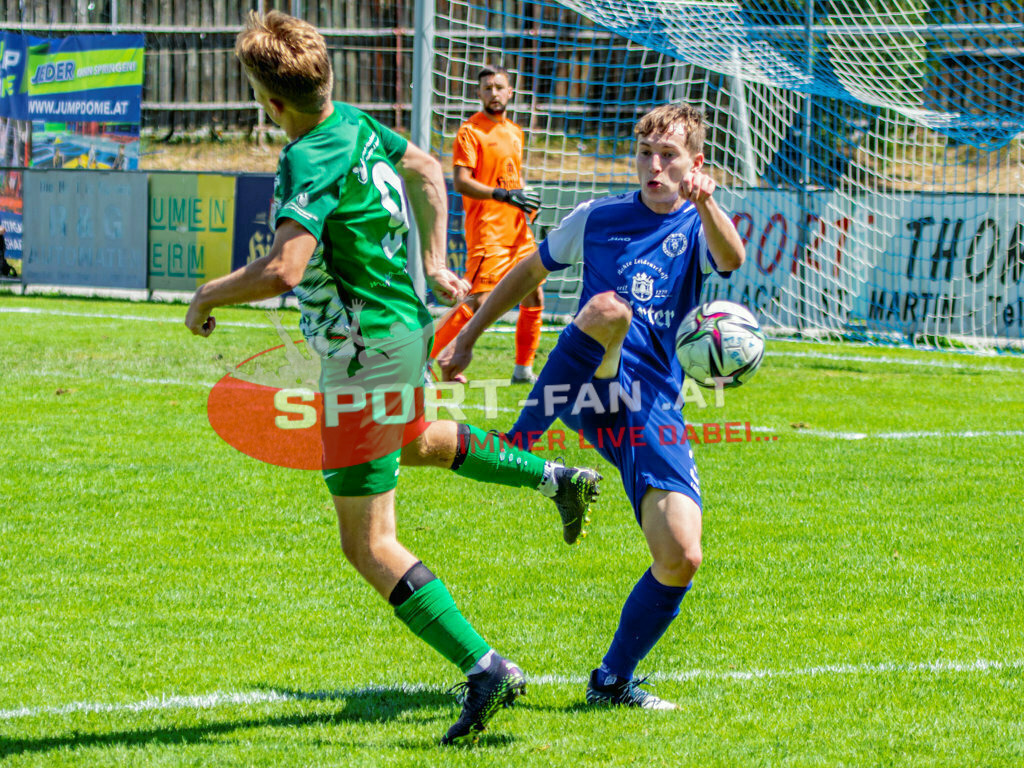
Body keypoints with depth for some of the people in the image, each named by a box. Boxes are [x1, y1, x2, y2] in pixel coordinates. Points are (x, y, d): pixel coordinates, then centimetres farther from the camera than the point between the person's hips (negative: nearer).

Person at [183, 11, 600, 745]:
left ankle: (486, 669, -11)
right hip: (405, 323, 10)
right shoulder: (353, 123, 1)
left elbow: (281, 270, -37)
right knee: (416, 441, 42)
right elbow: (427, 169, 19)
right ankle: (558, 478, 47)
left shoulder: (312, 163, -26)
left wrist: (207, 296, -20)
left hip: (365, 357, -10)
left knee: (369, 545, -6)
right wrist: (434, 262, 22)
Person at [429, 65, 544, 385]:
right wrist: (505, 195, -25)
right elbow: (461, 182, -16)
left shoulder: (515, 132, 17)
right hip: (487, 229, -8)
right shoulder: (470, 131, -8)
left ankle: (523, 369, 19)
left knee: (534, 297, 8)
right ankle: (423, 358, -9)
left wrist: (526, 199, 8)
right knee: (479, 301, -15)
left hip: (517, 230, 8)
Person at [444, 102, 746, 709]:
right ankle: (522, 444, -34)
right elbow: (530, 273, 29)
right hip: (583, 384, -1)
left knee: (682, 557, -10)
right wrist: (470, 336, 28)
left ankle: (614, 681, 11)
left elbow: (732, 259, -16)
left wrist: (705, 204, -37)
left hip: (654, 410, 1)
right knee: (609, 309, -37)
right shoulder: (597, 219, 14)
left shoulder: (698, 227, 10)